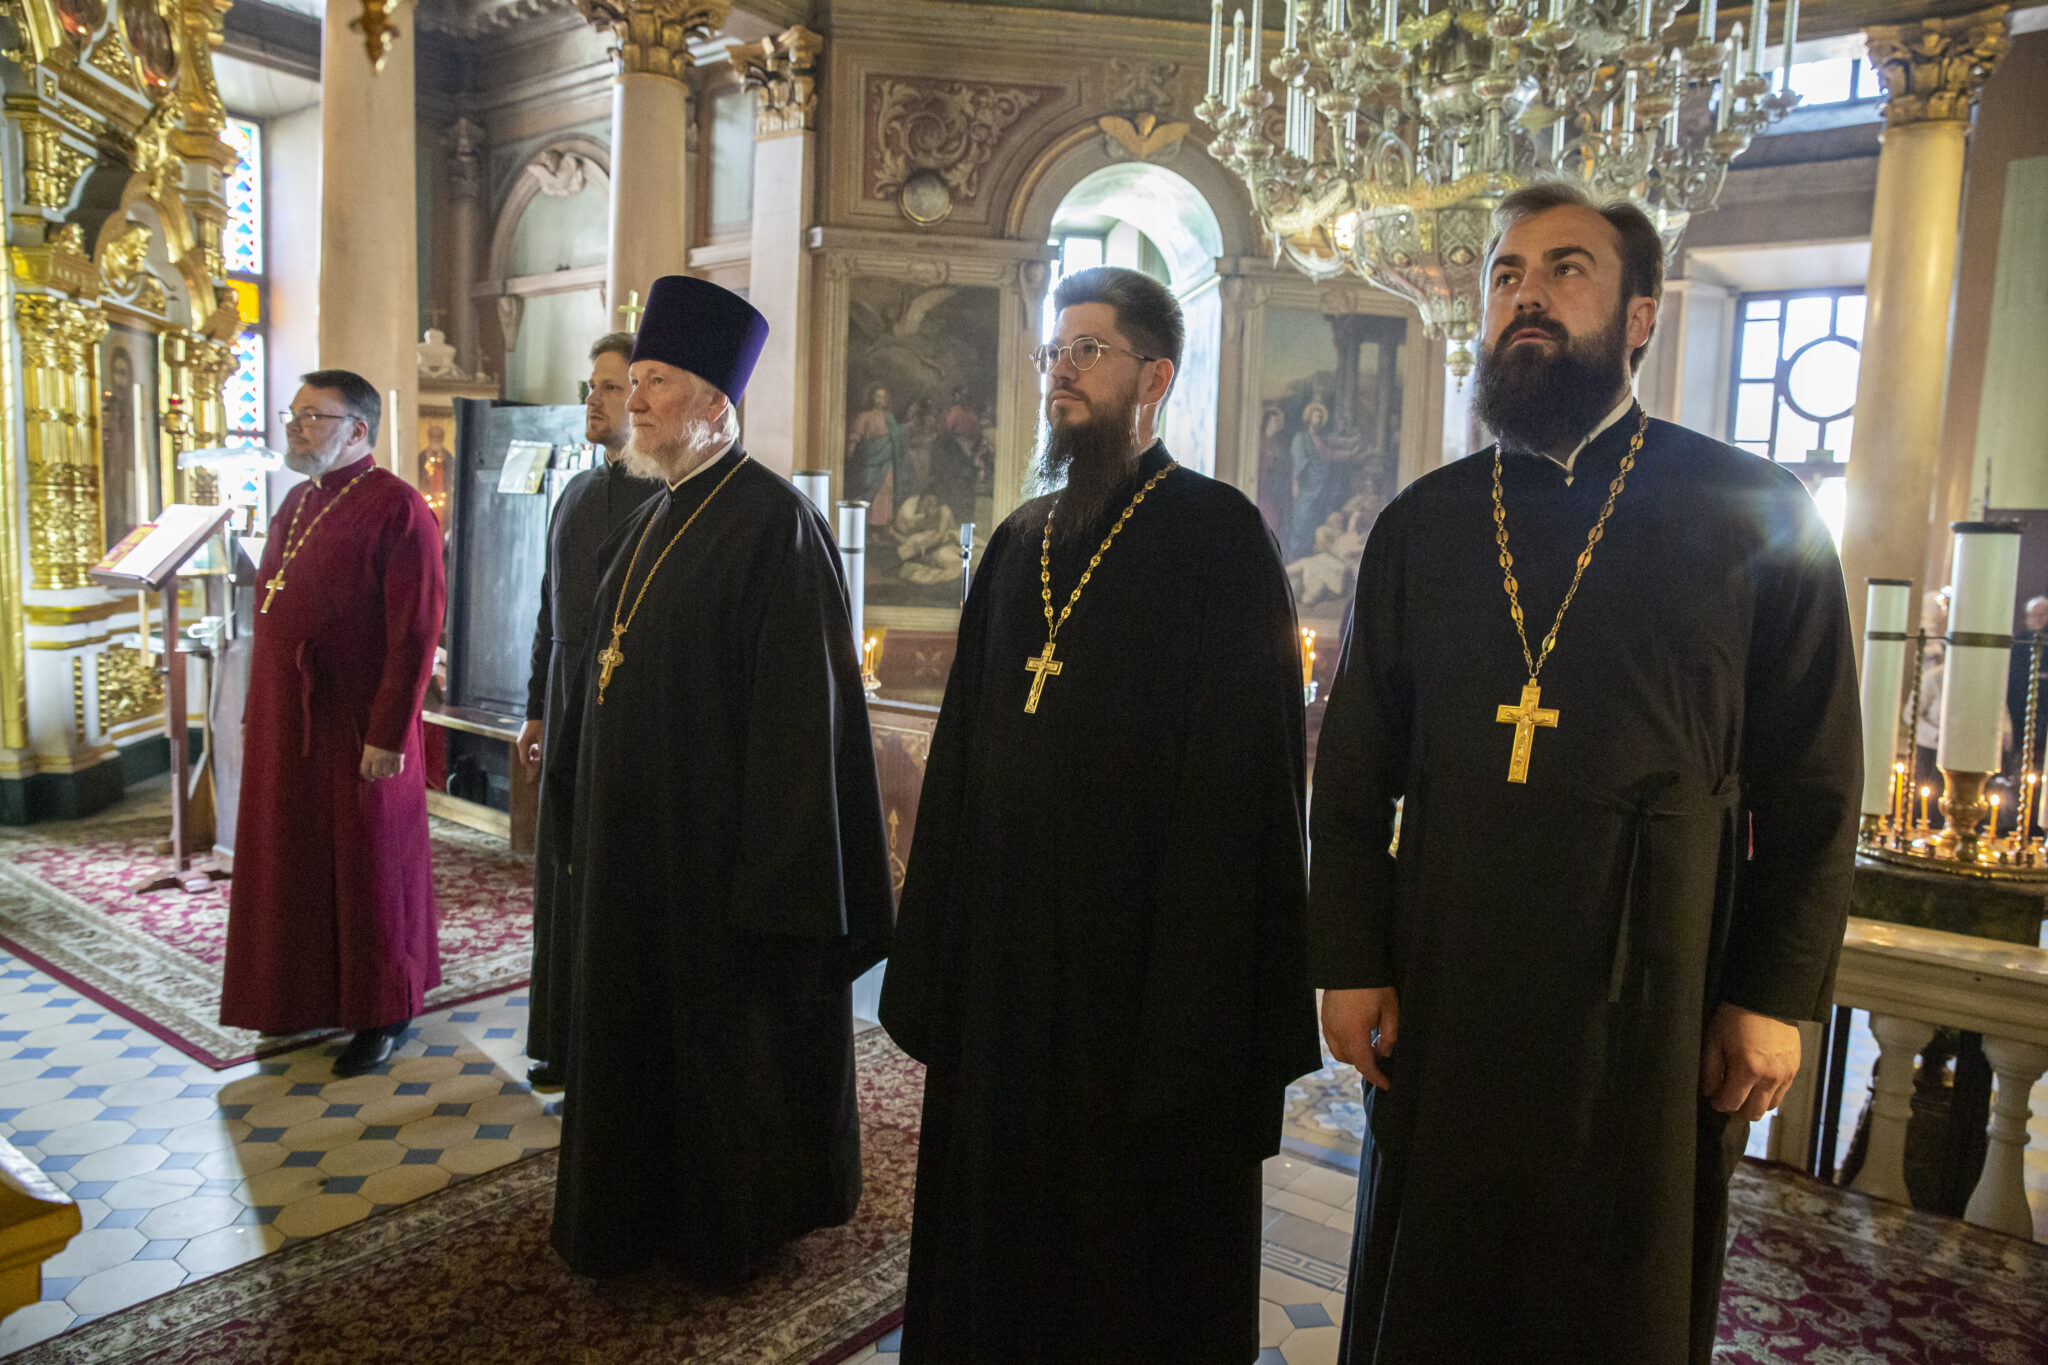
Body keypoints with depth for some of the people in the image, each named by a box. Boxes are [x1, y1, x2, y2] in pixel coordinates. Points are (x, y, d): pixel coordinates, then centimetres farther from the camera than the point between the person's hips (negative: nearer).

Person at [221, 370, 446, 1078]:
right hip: (283, 724, 8)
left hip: (355, 728, -8)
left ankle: (383, 1012, 19)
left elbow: (416, 632, -18)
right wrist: (256, 711, 16)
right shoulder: (296, 503, 13)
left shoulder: (397, 509, -14)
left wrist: (388, 734, -20)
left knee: (368, 867, 4)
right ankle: (309, 993, 33)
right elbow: (269, 613, 19)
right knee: (294, 860, 16)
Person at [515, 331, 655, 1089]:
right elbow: (551, 608, 17)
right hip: (570, 705, 7)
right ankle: (566, 1041, 26)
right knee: (565, 874, 12)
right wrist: (535, 709, 16)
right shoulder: (577, 492, 13)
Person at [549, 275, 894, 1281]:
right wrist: (591, 814, 17)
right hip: (637, 835, 9)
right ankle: (644, 1206, 38)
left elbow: (800, 705, -20)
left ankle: (736, 1218, 30)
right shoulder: (650, 521, 11)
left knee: (731, 1022, 8)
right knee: (639, 1015, 18)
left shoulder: (773, 520, -16)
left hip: (719, 840, -8)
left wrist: (771, 875, -21)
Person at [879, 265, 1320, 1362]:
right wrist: (935, 958, 10)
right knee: (999, 1212, 19)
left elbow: (1240, 770, -13)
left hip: (1138, 960, -6)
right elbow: (963, 748, 12)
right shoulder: (1019, 542, 10)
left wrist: (1199, 984, -17)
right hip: (1004, 947, 6)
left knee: (1135, 1237, 11)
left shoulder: (1217, 533, -9)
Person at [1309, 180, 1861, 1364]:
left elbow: (1815, 787, 0)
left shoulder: (1755, 516, 0)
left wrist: (1778, 995, -5)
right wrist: (1349, 960, 0)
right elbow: (1354, 769, 5)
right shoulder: (1423, 524, 6)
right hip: (1439, 1008, 2)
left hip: (1652, 1009, -2)